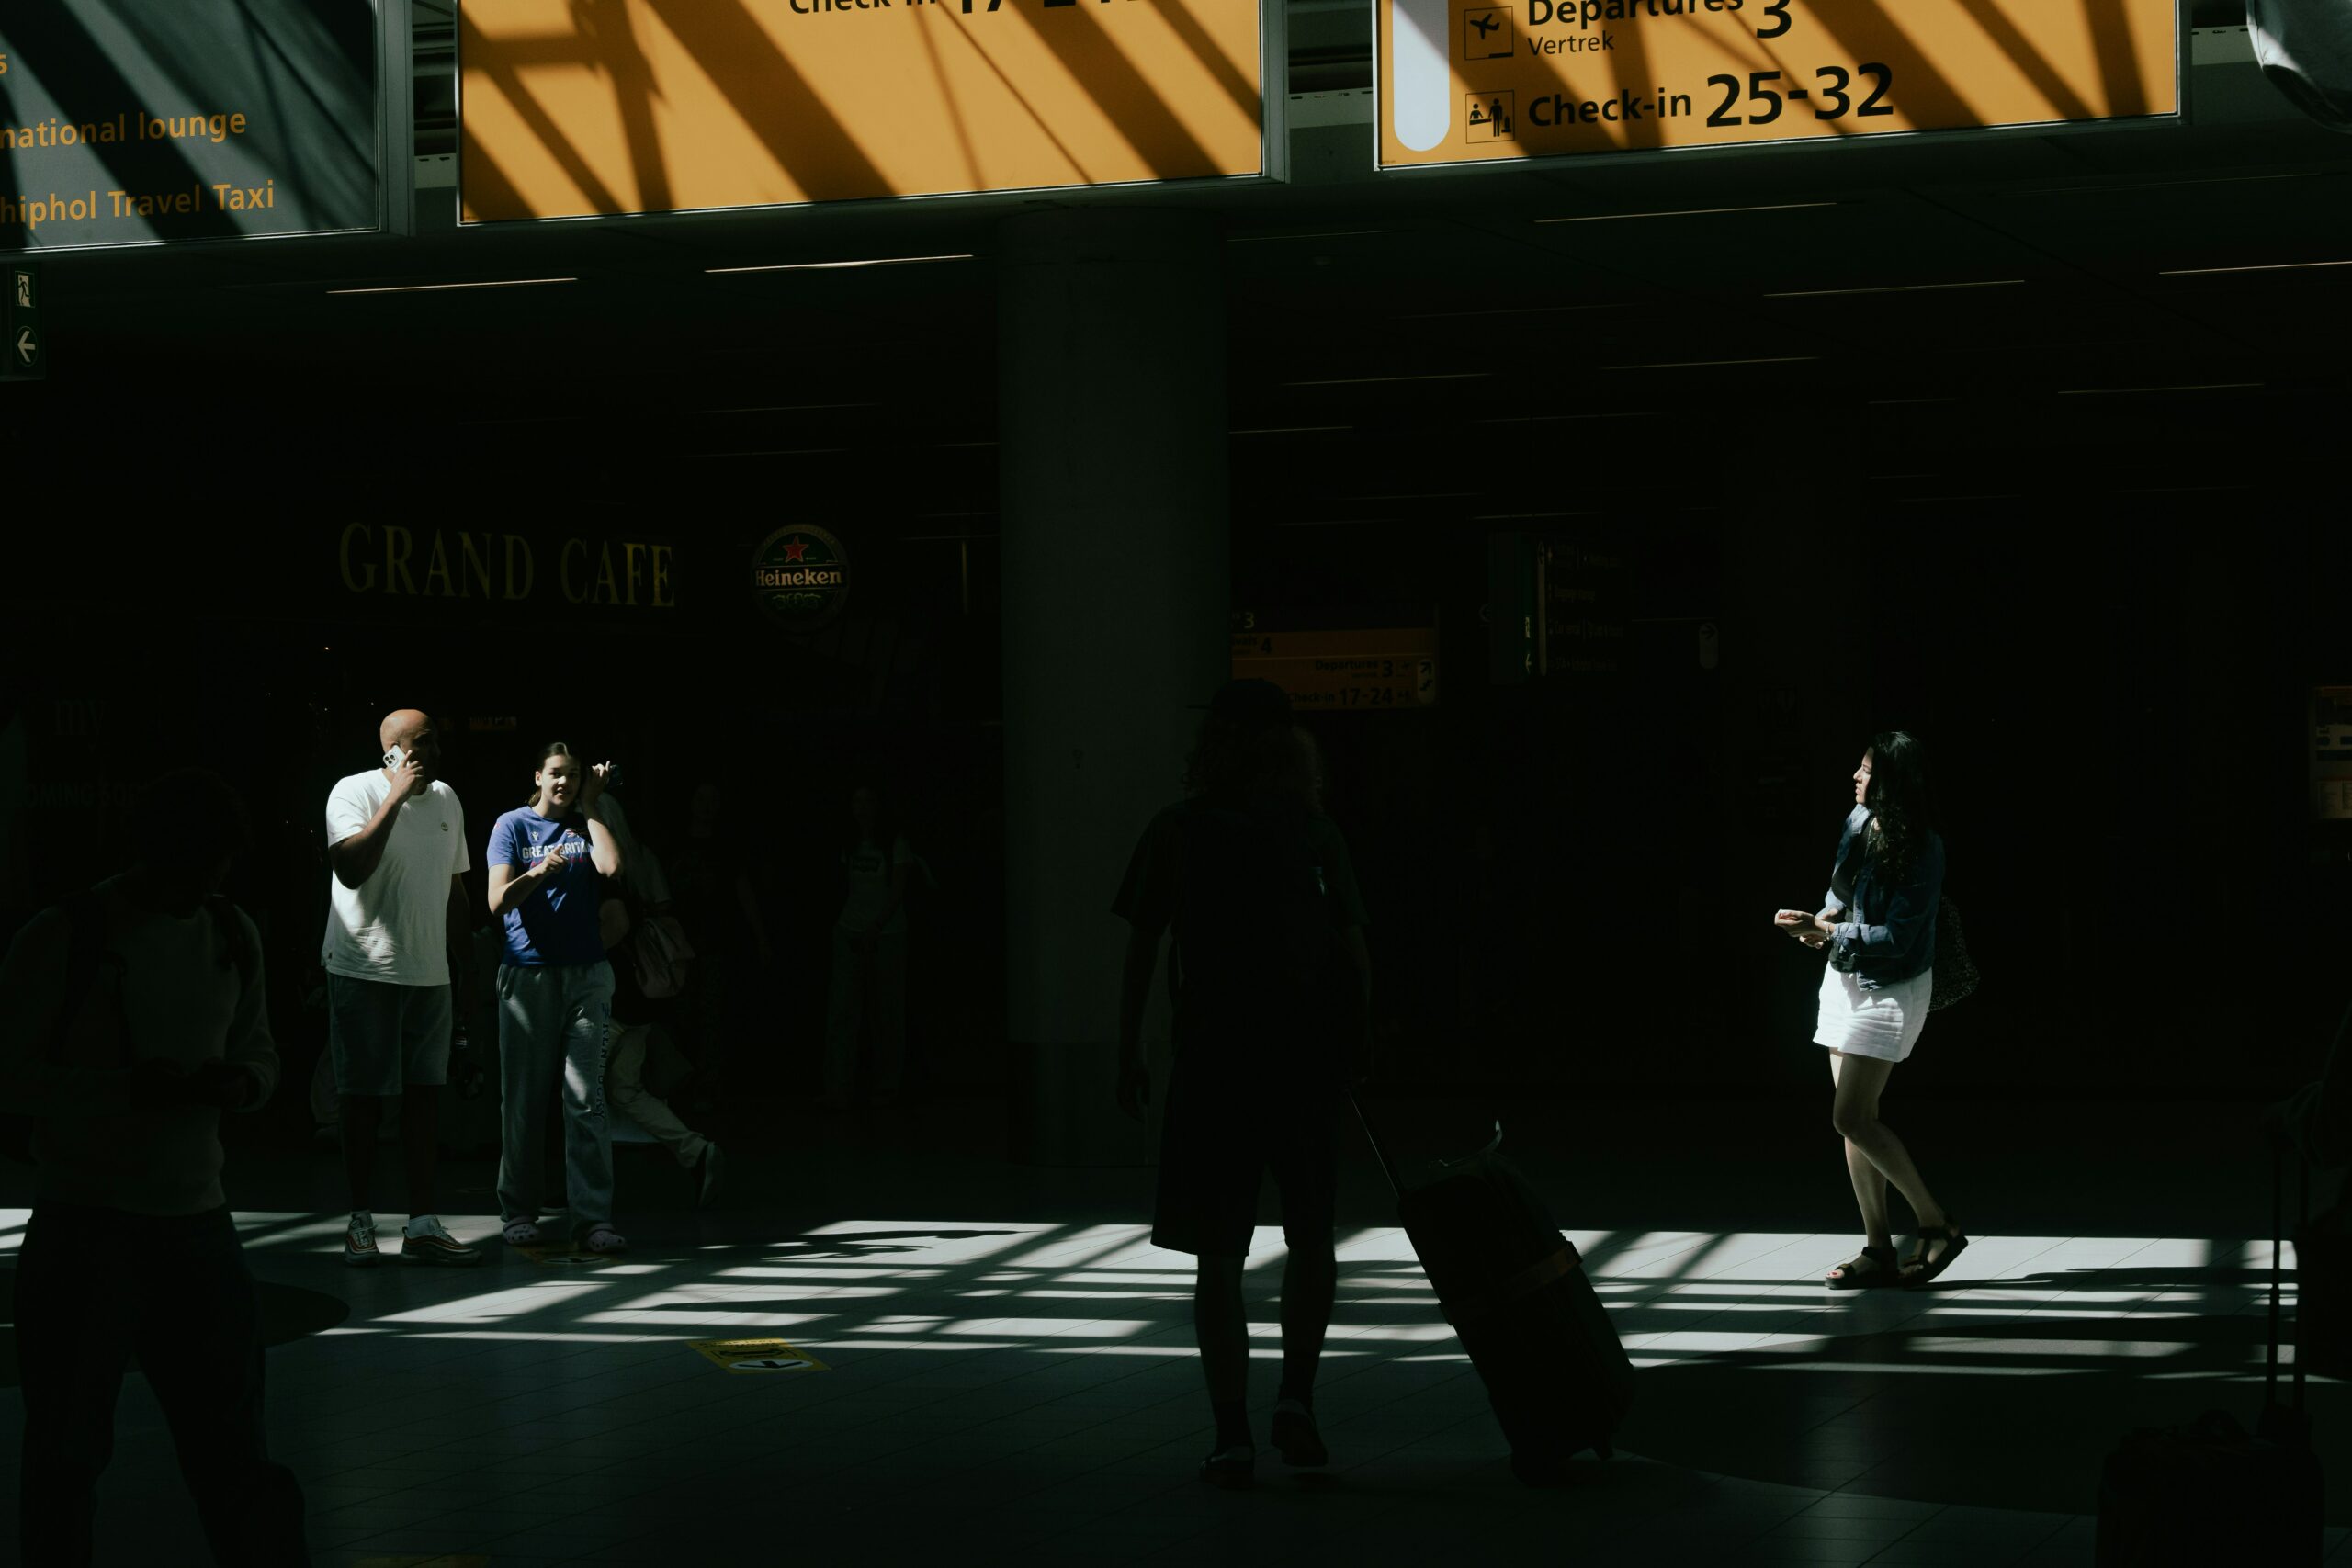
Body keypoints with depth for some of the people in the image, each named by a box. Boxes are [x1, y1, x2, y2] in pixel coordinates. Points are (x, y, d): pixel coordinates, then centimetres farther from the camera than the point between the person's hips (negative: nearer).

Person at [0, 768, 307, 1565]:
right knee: (67, 1447, 4)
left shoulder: (233, 936, 7)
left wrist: (241, 1083, -6)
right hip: (82, 1224, -4)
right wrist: (129, 1087, -22)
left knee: (233, 1438, 7)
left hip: (196, 1218, 4)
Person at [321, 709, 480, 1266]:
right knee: (364, 1097, 0)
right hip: (364, 970, -5)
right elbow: (351, 870, -25)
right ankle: (361, 1220, 10)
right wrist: (396, 796, -23)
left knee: (425, 1093, 2)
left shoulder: (446, 799, 10)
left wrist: (460, 974, 16)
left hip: (429, 974, 5)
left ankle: (423, 1226, 4)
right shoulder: (353, 792, -8)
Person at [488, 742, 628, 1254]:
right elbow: (498, 902, -5)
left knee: (587, 1098, -5)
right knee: (524, 1098, 2)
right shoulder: (513, 826, 5)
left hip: (586, 974, 1)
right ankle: (518, 1212, 10)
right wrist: (537, 874, -23)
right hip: (528, 972, -1)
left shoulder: (586, 825, 12)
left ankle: (593, 1216, -5)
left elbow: (611, 867, -10)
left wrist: (591, 806, 0)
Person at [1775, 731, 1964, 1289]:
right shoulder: (1859, 822, 2)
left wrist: (1828, 933, -25)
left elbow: (1898, 938, -23)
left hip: (1892, 990, -8)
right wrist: (1827, 919, -1)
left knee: (1852, 1118, -12)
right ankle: (1878, 1249, 12)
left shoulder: (1921, 850, -20)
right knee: (1856, 1121, 7)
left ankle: (1936, 1224, 1)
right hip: (1846, 979, 8)